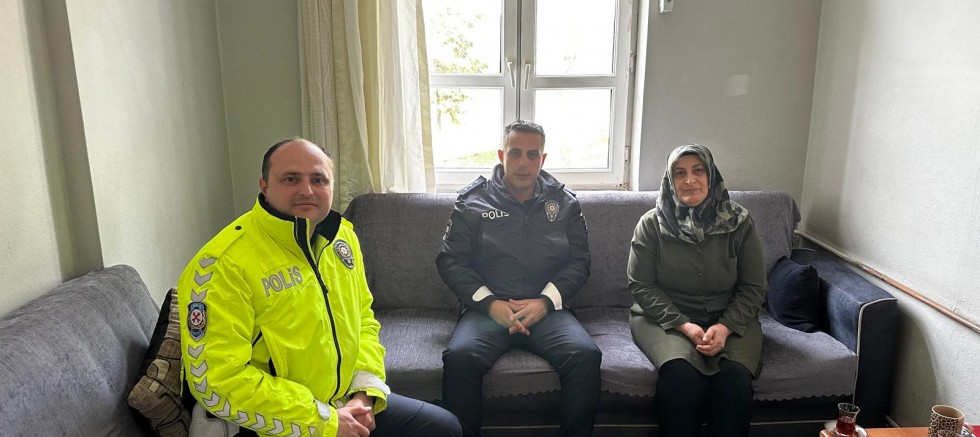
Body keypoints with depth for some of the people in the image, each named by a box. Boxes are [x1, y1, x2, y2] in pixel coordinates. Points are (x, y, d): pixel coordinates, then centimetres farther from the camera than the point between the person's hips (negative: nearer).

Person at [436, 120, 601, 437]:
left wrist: (545, 301, -9)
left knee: (586, 355, -27)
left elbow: (579, 260, 8)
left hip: (547, 308, 1)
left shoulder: (565, 203, 12)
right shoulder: (472, 202, 7)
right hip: (487, 308, -1)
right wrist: (490, 303, -11)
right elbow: (450, 260, 3)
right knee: (459, 357, -31)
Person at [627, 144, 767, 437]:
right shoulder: (652, 224, -2)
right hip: (665, 318, -1)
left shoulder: (740, 223, 1)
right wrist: (684, 325, -15)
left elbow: (754, 288, 2)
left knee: (734, 377, -28)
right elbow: (641, 285, -3)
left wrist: (725, 327, -15)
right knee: (681, 374, -31)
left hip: (729, 320, 2)